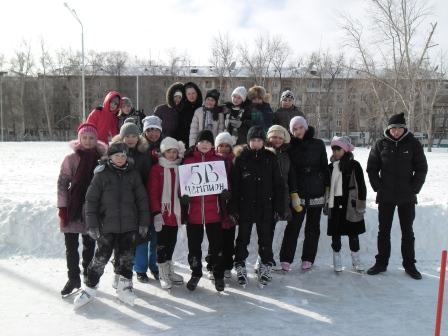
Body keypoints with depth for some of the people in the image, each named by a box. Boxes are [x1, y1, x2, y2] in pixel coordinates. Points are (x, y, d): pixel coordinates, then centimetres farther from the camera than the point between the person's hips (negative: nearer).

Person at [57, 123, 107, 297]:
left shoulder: (102, 159, -1)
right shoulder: (71, 159, -4)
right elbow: (62, 184, -3)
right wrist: (62, 208, -7)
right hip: (73, 208, -1)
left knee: (89, 245, 12)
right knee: (71, 246, 3)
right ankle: (73, 278, 18)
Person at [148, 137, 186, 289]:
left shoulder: (179, 169, 10)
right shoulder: (157, 169, -5)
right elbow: (152, 192, -10)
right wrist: (156, 213, -16)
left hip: (175, 212, 5)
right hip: (162, 213, -5)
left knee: (171, 242, 14)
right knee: (162, 244, 3)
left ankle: (169, 271, 28)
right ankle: (163, 275, 15)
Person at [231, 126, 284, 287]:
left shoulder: (270, 158, 0)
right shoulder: (241, 157, -3)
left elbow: (278, 184, 2)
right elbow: (234, 184, -3)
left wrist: (279, 207, -1)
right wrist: (234, 207, -7)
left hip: (266, 206, 1)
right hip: (245, 206, -1)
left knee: (266, 239, 11)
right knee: (243, 238, 9)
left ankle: (265, 268, 26)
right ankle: (240, 267, 24)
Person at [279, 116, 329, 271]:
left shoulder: (318, 144, 4)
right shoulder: (290, 148, 1)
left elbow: (324, 167, 7)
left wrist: (328, 187, 2)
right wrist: (293, 193, -13)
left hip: (317, 192, 2)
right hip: (298, 193, -2)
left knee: (313, 227, 8)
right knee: (293, 226, -4)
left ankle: (308, 259, 18)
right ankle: (286, 259, 3)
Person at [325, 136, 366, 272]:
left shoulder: (354, 165, -4)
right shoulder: (331, 167, 8)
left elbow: (361, 185, -4)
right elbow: (326, 186, 13)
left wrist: (361, 203, -8)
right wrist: (326, 204, 11)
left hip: (350, 205, -3)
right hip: (334, 204, 3)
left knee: (353, 233, 8)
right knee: (335, 234, 7)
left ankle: (356, 260, 22)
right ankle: (337, 261, 18)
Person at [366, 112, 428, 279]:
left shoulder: (413, 144, -3)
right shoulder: (381, 144, -1)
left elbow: (421, 168, 0)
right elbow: (371, 168, 3)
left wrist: (414, 188, -7)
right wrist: (378, 187, -5)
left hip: (407, 196, -1)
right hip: (385, 196, 1)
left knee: (407, 231, 9)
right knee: (383, 231, 9)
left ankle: (409, 264, 21)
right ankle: (381, 263, 20)